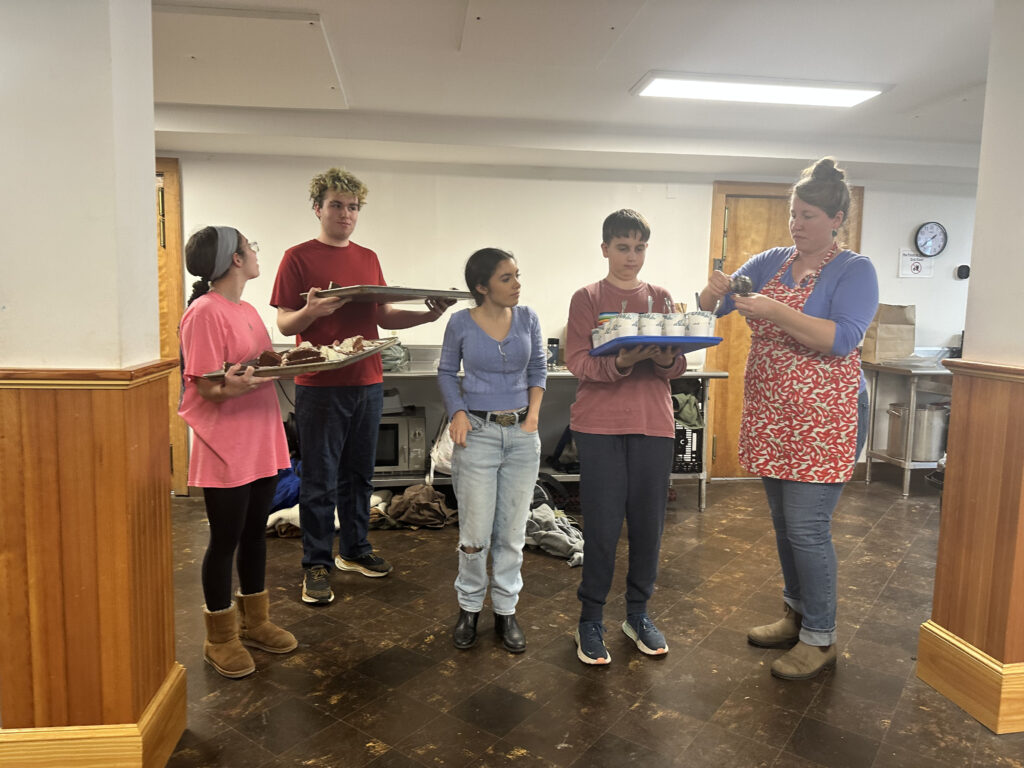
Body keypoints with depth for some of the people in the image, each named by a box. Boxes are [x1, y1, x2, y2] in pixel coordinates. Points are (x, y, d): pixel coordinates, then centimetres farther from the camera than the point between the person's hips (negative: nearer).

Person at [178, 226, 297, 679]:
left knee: (255, 532, 17)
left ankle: (254, 622, 33)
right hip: (226, 448, -8)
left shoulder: (247, 310, 12)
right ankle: (220, 638, 22)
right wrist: (235, 387, -37)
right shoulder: (204, 313, -15)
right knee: (225, 540, 4)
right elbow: (207, 387, -17)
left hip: (262, 441, 8)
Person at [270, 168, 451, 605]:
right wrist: (311, 312, -25)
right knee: (320, 480, 2)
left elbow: (385, 316, 15)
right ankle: (316, 565, 15)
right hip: (320, 386, -5)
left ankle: (354, 550, 29)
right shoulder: (298, 258, -3)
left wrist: (427, 315, -1)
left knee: (359, 473, 15)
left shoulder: (368, 258, 13)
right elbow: (285, 325, -4)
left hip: (367, 384, 5)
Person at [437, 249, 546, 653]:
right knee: (475, 533, 1)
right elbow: (446, 372, 7)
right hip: (478, 433, -2)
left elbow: (539, 368, 10)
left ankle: (506, 610, 25)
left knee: (512, 531, 9)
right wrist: (457, 413, -7)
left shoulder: (527, 318, 1)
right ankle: (469, 607, 24)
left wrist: (534, 413, -2)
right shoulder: (461, 323, -4)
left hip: (522, 435, 2)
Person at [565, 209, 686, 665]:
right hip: (599, 424, -3)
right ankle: (590, 619, 16)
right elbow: (577, 362, -8)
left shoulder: (661, 299, 12)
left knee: (648, 523, 8)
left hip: (653, 424, 3)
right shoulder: (587, 299, 3)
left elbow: (679, 365, 8)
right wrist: (620, 363, -26)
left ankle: (638, 614, 26)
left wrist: (668, 360, -16)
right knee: (602, 525, 0)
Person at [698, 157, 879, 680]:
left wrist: (775, 312, -28)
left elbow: (843, 338, -19)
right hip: (770, 416, 6)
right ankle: (795, 616, 33)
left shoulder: (855, 270, -6)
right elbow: (712, 306, 7)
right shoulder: (770, 262, 10)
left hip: (823, 420, -6)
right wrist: (714, 292, -16)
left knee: (807, 528, -5)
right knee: (783, 524, 15)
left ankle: (820, 638, 13)